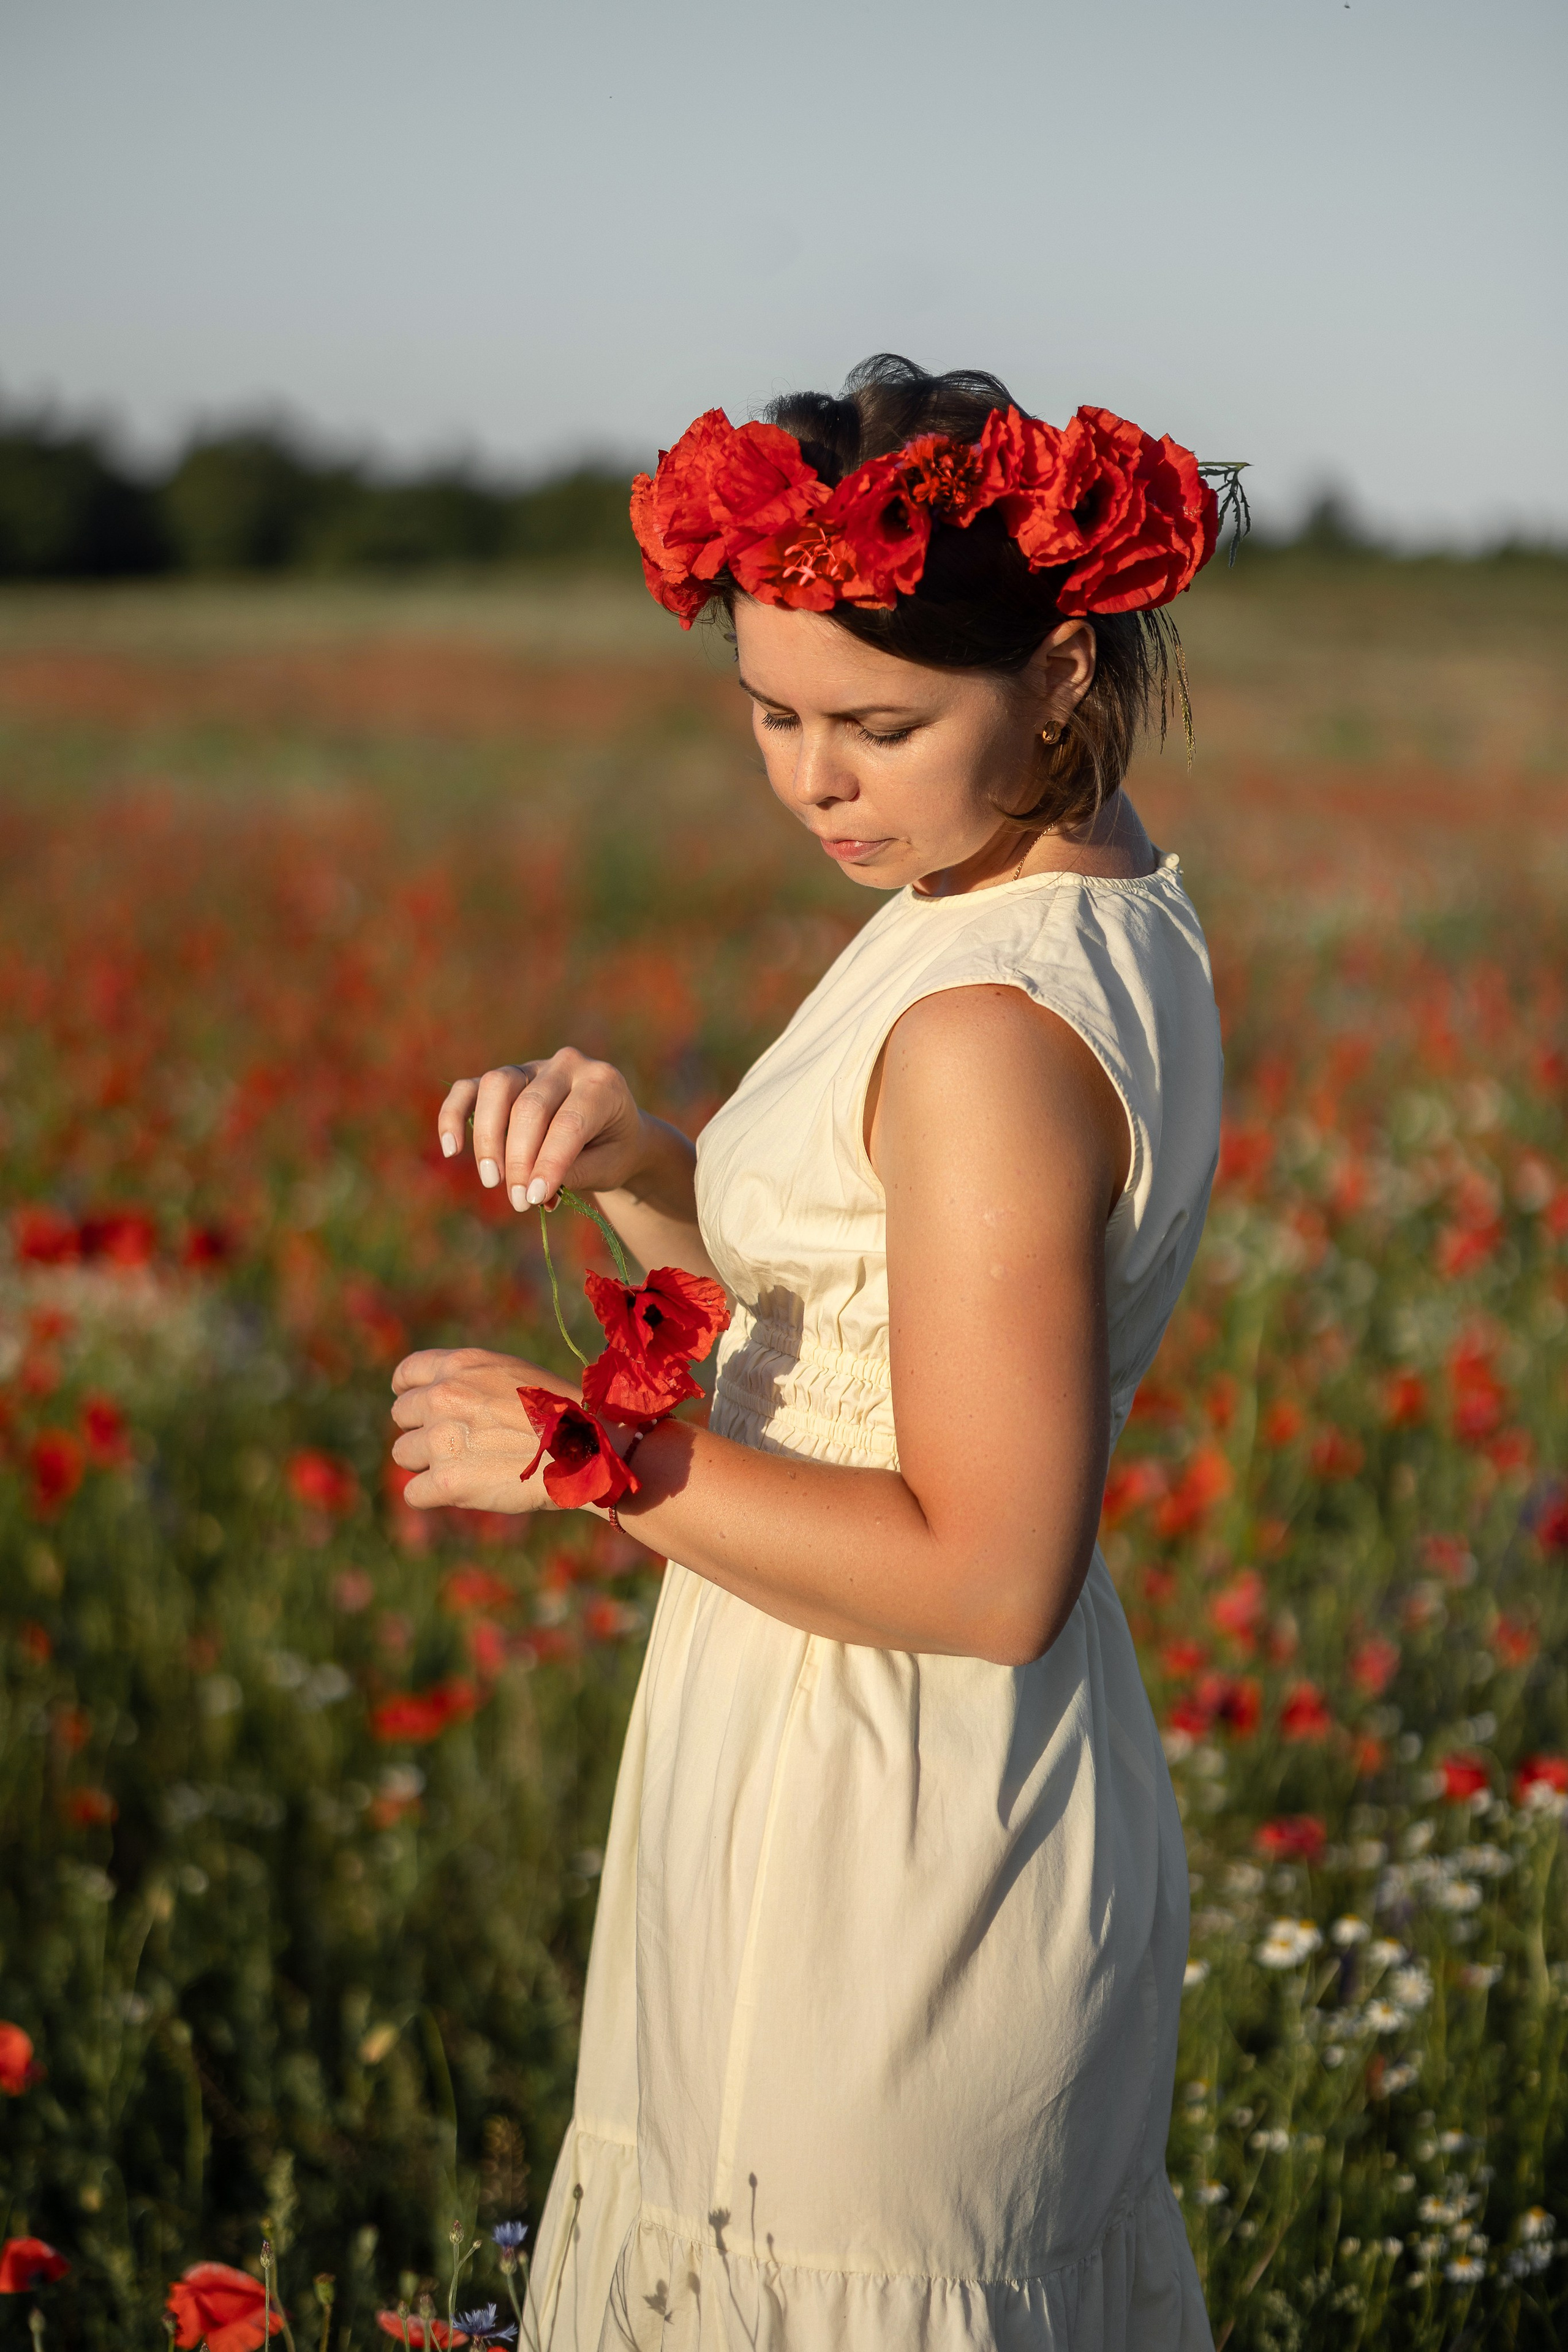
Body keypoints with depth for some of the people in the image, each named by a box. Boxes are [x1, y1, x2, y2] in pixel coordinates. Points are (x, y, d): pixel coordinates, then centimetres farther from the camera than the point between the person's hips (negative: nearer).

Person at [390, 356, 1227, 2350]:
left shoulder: (991, 1027, -25)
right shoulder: (1104, 905, 6)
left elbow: (987, 1577, -26)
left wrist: (600, 1461, -19)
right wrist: (643, 1169, -5)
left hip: (881, 1867, -10)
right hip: (1010, 1813, 10)